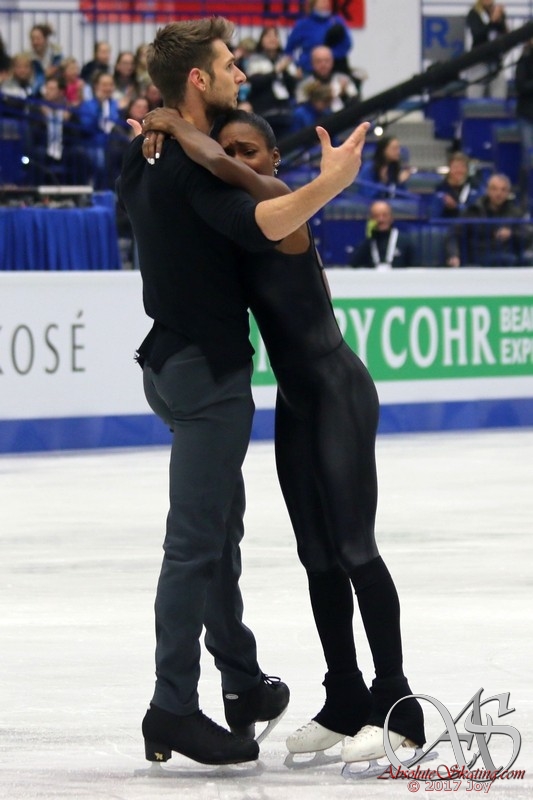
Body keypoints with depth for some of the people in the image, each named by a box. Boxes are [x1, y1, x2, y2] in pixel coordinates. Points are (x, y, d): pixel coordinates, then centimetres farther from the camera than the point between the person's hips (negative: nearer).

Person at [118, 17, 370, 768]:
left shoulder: (148, 156, 10)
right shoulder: (192, 163, -19)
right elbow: (253, 226, -36)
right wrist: (329, 184, -35)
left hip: (178, 360, 10)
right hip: (206, 370, -10)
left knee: (221, 523, 19)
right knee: (197, 539, -9)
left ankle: (243, 684, 29)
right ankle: (173, 708, -9)